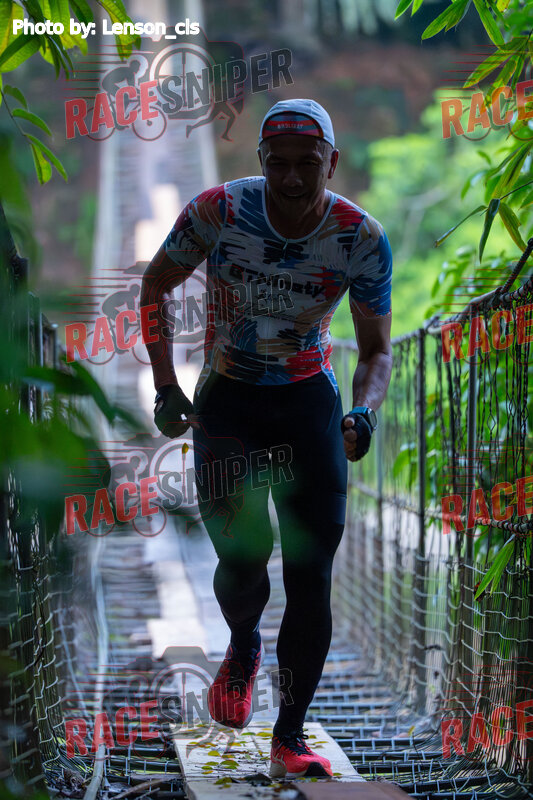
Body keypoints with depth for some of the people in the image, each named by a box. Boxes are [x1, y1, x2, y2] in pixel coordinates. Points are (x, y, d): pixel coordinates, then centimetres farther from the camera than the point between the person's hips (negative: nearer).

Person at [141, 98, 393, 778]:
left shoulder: (362, 239, -14)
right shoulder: (217, 210, -16)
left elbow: (377, 349, -4)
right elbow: (155, 287, 0)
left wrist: (364, 410, -26)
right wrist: (166, 390, -4)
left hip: (310, 400, 1)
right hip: (226, 398, -1)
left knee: (311, 574, -7)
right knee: (244, 556, -14)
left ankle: (290, 737, 6)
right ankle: (242, 647, 23)